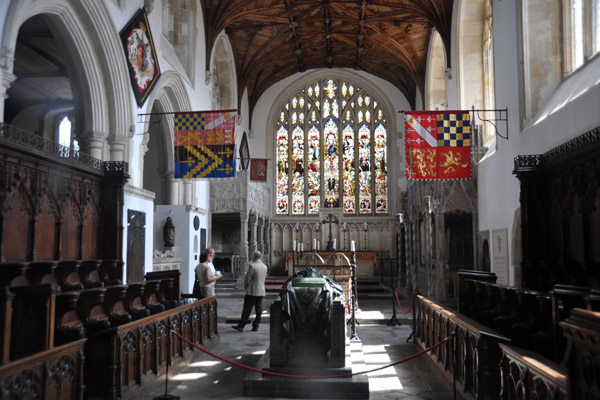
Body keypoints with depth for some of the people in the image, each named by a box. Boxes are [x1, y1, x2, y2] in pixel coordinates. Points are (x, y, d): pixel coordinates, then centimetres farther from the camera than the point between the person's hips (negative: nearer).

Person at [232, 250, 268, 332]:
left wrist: (245, 286, 5)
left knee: (246, 310, -1)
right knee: (258, 310, 8)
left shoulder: (252, 265, -14)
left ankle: (241, 326, 3)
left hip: (252, 292, -6)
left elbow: (247, 278, -11)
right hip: (261, 291, 6)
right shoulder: (264, 266, 7)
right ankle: (255, 326, 11)